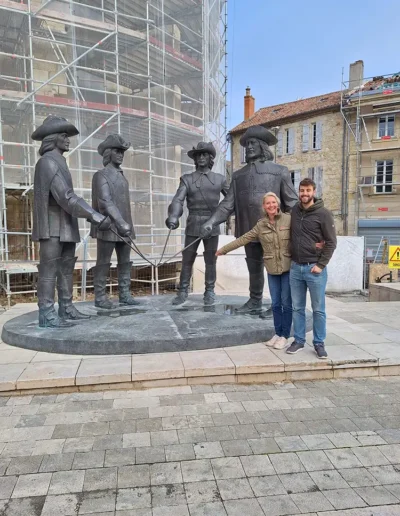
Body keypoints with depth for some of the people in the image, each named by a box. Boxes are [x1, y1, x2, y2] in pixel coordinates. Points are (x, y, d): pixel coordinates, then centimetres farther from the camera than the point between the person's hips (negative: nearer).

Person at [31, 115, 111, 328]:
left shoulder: (58, 162, 18)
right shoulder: (48, 162, -13)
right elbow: (65, 196, -24)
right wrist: (96, 216, -27)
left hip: (64, 226, 10)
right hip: (52, 227, -10)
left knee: (66, 268, 9)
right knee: (49, 269, -8)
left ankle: (66, 309, 15)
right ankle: (47, 315, -4)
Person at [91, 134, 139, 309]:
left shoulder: (122, 177, 16)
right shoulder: (101, 175, -8)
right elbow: (105, 202, -21)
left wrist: (127, 225, 13)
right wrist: (121, 223, -30)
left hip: (123, 227, 7)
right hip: (108, 227, -7)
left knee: (125, 262, 7)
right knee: (103, 263, 0)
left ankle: (125, 295, 14)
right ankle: (100, 297, 8)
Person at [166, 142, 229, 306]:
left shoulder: (219, 179, 9)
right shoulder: (187, 179, 4)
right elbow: (178, 200, -9)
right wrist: (173, 217, -27)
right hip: (193, 225, 0)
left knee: (211, 261, 4)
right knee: (187, 260, 4)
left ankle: (209, 293, 16)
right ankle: (183, 292, 15)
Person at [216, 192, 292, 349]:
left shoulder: (288, 219, -5)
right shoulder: (261, 225, 4)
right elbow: (243, 239, 7)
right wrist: (223, 249, 8)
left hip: (288, 268, -3)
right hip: (272, 270, 3)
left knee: (286, 303, 3)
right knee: (276, 303, 11)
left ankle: (284, 336, 15)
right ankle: (277, 333, 24)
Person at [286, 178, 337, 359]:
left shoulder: (323, 213, -5)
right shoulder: (294, 211, 8)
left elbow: (331, 242, -5)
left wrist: (321, 265, -11)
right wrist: (292, 261, 10)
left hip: (315, 268, -4)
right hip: (295, 267, 4)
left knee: (318, 309, 5)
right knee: (297, 308, 10)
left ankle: (319, 343, 16)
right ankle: (299, 340, 21)